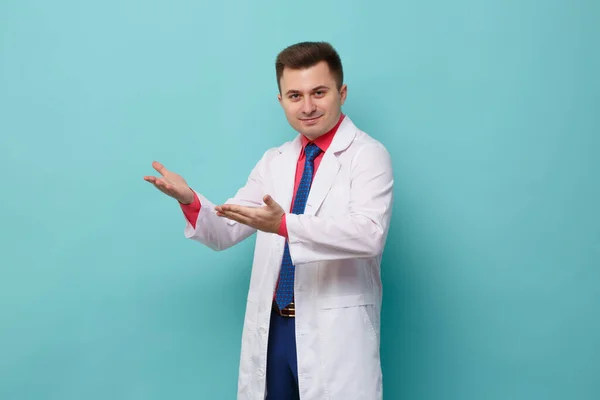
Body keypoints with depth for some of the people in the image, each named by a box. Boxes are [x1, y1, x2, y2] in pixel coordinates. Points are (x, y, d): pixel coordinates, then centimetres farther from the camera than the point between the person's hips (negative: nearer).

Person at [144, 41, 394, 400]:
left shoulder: (368, 155, -6)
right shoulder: (273, 161, 12)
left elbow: (369, 234, -22)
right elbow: (226, 232, 10)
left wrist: (285, 225, -33)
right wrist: (189, 200, -10)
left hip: (334, 333, -5)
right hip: (271, 331, 5)